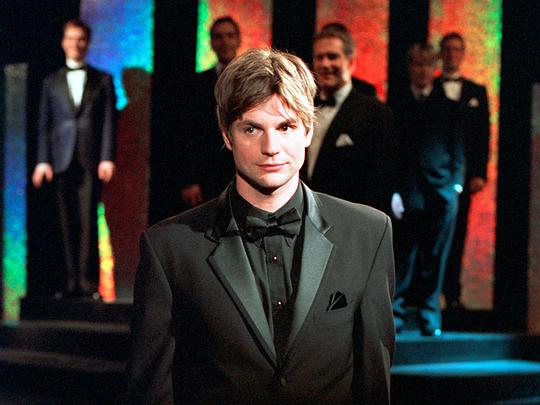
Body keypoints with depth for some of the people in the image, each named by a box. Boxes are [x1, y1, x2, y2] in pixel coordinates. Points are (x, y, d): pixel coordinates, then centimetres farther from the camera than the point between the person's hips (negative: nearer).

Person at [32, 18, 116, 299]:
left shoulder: (102, 81, 12)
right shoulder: (52, 82, 16)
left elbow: (109, 123, 5)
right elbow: (44, 125, 11)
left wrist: (107, 158, -6)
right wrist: (43, 161, 0)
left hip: (91, 161, -2)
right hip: (62, 161, 2)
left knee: (88, 222, -10)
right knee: (68, 224, 1)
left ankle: (88, 282, -10)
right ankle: (72, 282, 3)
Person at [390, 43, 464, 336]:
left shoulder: (448, 106, 12)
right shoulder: (397, 106, 8)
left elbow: (457, 147, 10)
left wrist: (456, 183, -1)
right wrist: (393, 191, -4)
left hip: (442, 192, 1)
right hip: (407, 193, -1)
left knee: (434, 258, 3)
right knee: (402, 257, -4)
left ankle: (430, 316, 11)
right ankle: (395, 313, 3)